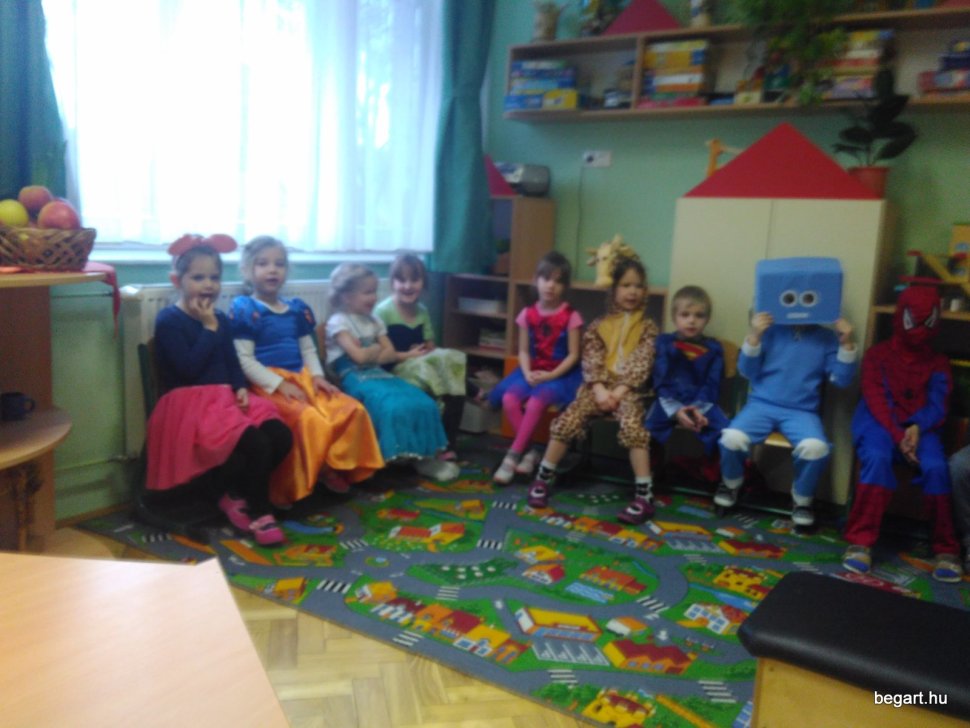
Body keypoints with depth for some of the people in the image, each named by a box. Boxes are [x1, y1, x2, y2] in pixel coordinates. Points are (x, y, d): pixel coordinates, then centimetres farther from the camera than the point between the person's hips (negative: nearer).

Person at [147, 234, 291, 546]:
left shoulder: (221, 319, 16)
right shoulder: (169, 320, -6)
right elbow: (190, 368, -17)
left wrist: (241, 388, -5)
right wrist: (210, 329, -12)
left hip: (225, 398, 7)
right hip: (190, 405, -7)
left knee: (281, 435, -14)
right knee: (256, 444, -27)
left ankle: (235, 495, 5)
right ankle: (258, 513, -6)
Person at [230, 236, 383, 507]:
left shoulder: (297, 309, 15)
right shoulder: (245, 310, -5)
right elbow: (245, 360, -11)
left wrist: (317, 376, 0)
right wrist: (279, 384, -20)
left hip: (303, 378, 7)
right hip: (268, 384, -7)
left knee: (353, 410, -9)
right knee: (310, 419, -32)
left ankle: (331, 466, 5)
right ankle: (289, 488, -15)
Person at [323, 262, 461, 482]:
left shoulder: (374, 321, 17)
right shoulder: (338, 322, -5)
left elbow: (391, 354, 8)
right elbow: (359, 356, -15)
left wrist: (369, 353, -8)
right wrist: (377, 348, 3)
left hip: (378, 373, 7)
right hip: (355, 378, -7)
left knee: (424, 403, -11)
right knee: (394, 407, -33)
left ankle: (425, 456, -6)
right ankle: (396, 456, -22)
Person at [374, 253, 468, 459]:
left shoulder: (422, 311, 11)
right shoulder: (383, 311, -10)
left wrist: (422, 354, -8)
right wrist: (407, 356, -16)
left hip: (421, 365, 6)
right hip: (394, 370, -6)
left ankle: (448, 442, -15)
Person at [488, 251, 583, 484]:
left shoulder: (570, 316, -5)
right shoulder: (528, 314, 5)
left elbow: (573, 355, -7)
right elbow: (523, 351, 5)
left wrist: (551, 375, -18)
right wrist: (527, 373, -14)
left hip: (560, 373, -4)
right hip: (532, 371, 4)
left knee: (536, 402, -31)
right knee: (509, 398, -24)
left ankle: (512, 455, -19)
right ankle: (530, 452, -12)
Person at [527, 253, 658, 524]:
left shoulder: (647, 327, 8)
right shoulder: (599, 325, 12)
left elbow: (641, 365, -3)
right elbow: (591, 361, 2)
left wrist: (619, 392, -16)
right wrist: (600, 390, -15)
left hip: (628, 389, -2)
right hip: (598, 387, 2)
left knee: (632, 426, -31)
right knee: (567, 420, -19)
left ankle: (644, 496, -24)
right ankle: (543, 479, -2)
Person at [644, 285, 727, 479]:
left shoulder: (713, 348, 11)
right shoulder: (664, 342, 7)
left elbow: (712, 385, 3)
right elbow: (661, 382, -1)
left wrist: (699, 409, -17)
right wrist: (676, 410, -17)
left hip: (702, 404, 1)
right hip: (670, 402, -1)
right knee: (646, 431, -30)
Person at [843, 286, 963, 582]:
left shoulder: (938, 362, 16)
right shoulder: (877, 354, 8)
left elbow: (937, 406, 3)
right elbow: (876, 401, -4)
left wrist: (917, 428, -20)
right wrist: (898, 437, -19)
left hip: (920, 427, 2)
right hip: (879, 422, -2)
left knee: (936, 467, -30)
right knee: (877, 458, -35)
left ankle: (946, 549, -17)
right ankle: (860, 541, -32)